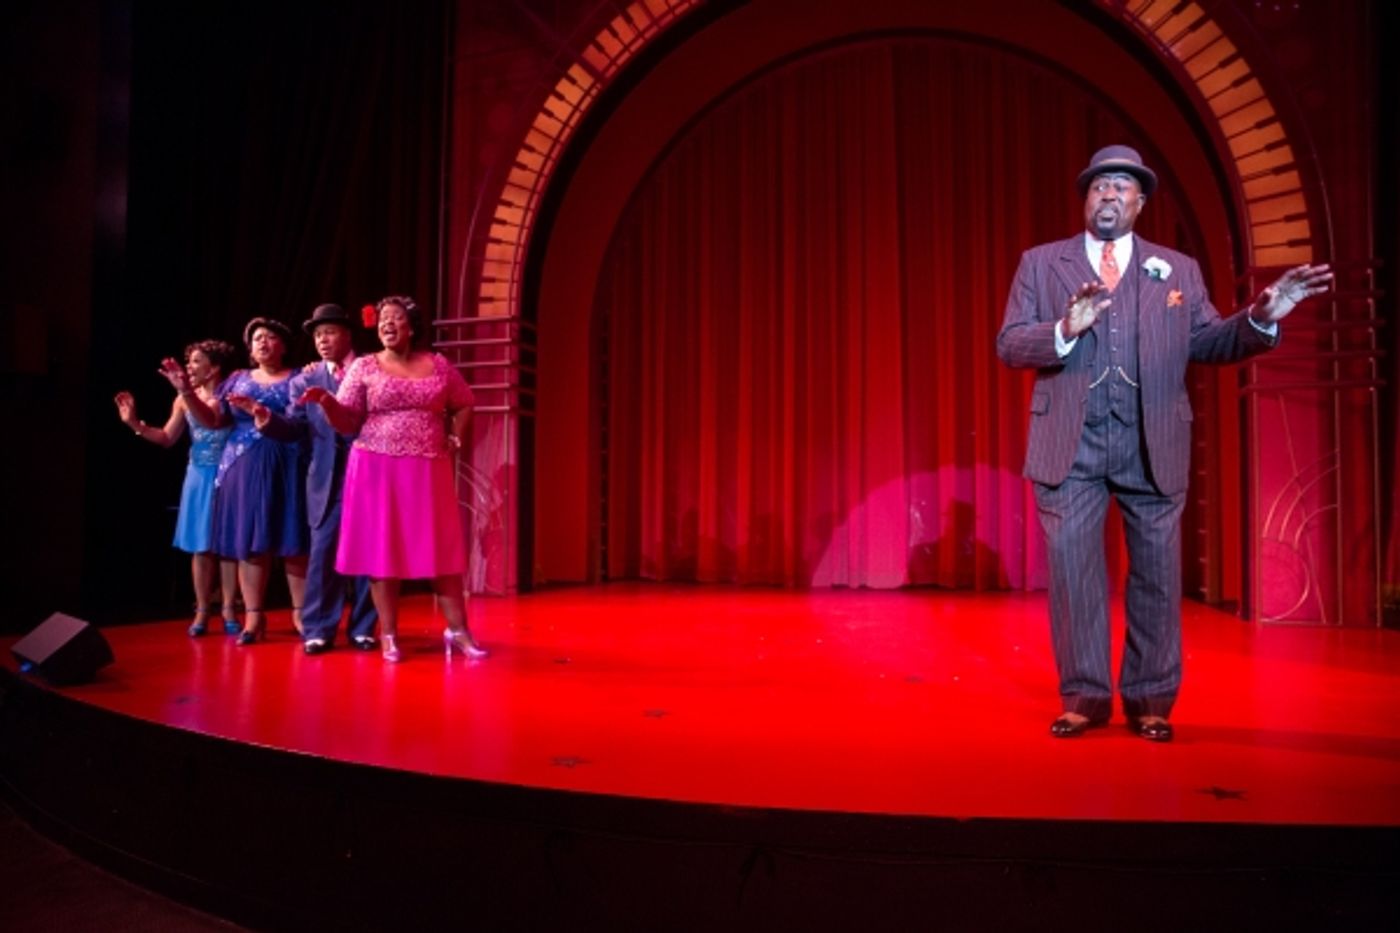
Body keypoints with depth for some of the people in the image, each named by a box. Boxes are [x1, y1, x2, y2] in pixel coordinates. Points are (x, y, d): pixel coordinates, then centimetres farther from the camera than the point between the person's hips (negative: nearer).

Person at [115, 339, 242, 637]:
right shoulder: (184, 400, 7)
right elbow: (167, 438, 10)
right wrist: (134, 423, 0)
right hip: (199, 478, 4)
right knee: (200, 546, 7)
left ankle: (228, 610, 12)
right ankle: (202, 611, 16)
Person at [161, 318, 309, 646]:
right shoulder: (238, 380, 15)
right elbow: (211, 419, 9)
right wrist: (186, 390, -5)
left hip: (288, 469, -2)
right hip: (245, 469, 3)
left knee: (294, 542, -2)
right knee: (249, 542, 1)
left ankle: (300, 613, 6)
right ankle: (253, 616, 6)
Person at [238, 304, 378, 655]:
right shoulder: (305, 379, 8)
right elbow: (294, 428, -1)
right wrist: (265, 417, -20)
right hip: (327, 479, 1)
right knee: (322, 551, 2)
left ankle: (362, 628, 17)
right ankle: (318, 629, 12)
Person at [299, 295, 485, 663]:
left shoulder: (438, 364, 7)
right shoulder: (364, 366, 2)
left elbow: (463, 405, 20)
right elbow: (347, 422, -3)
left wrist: (456, 440, 7)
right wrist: (327, 401, -22)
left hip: (429, 471, 1)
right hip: (378, 471, -1)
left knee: (443, 550, 1)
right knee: (382, 550, 1)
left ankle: (457, 630, 8)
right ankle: (389, 635, 10)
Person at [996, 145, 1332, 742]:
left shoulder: (1178, 269, 13)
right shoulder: (1041, 263, 8)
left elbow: (1208, 345, 10)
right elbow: (1009, 345, -1)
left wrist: (1260, 318, -8)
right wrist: (1065, 329, -18)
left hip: (1153, 445, 2)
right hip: (1071, 444, -1)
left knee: (1156, 573, 6)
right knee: (1073, 569, 1)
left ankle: (1149, 700, 20)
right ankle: (1084, 696, 15)